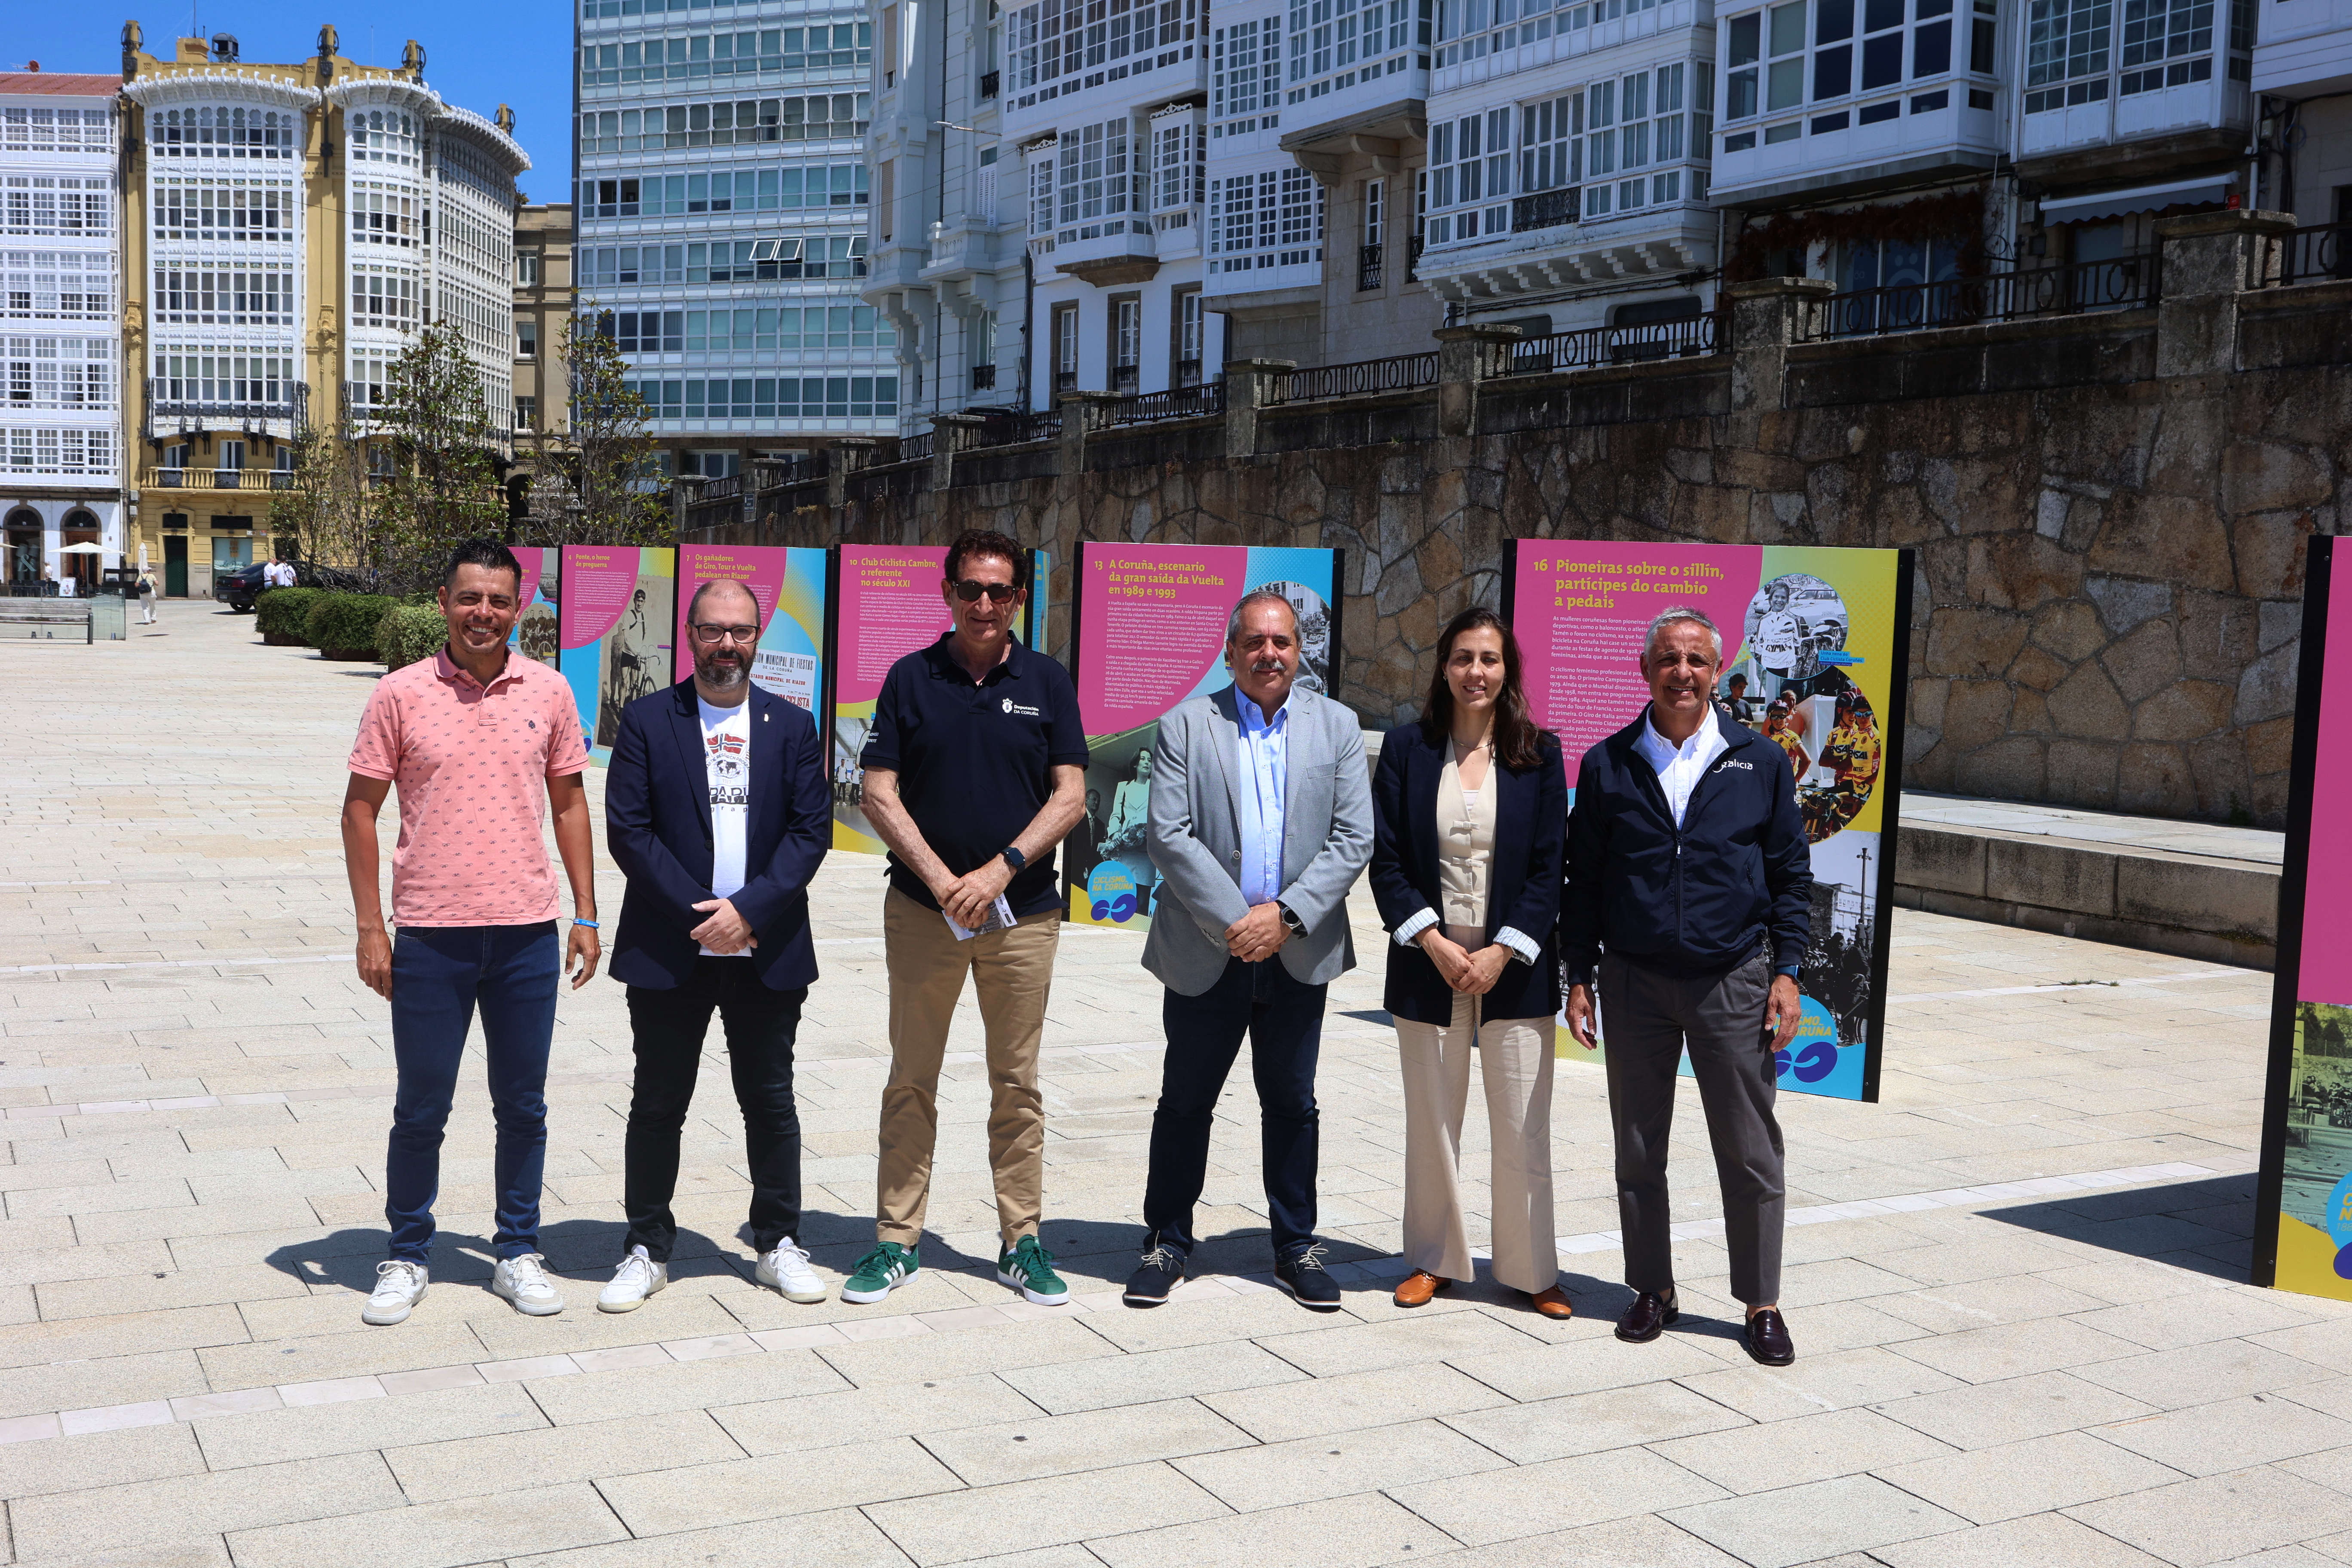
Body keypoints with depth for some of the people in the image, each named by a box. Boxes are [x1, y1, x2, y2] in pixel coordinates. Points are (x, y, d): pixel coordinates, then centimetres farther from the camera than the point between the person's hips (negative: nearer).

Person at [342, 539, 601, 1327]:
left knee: (523, 1108, 10)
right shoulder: (402, 694, -2)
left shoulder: (548, 692, 4)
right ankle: (407, 1258, 23)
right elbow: (361, 810, 1)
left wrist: (586, 915, 7)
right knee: (420, 1112, 7)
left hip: (528, 934, 2)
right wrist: (369, 927, -4)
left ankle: (518, 1253, 25)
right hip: (431, 935, -2)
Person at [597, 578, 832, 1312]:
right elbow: (626, 829, -5)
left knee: (771, 1102, 9)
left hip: (767, 949, 1)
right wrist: (695, 913, -13)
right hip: (669, 949, -1)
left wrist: (750, 909, -13)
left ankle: (779, 1243, 22)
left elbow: (811, 830, 0)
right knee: (658, 1105, 6)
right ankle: (647, 1249, 19)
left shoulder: (792, 725, 7)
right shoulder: (647, 721, 1)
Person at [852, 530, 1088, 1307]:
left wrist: (1000, 870, -13)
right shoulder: (910, 678, 2)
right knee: (911, 1080, 6)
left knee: (1017, 1084, 6)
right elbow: (879, 794, -1)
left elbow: (1069, 796, -1)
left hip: (1023, 912, 0)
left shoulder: (1046, 681, 4)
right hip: (923, 911, 0)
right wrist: (939, 878, -13)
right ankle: (897, 1240, 15)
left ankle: (1022, 1241, 15)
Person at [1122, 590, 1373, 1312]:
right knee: (1185, 1102, 8)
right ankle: (1168, 1240, 22)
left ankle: (1296, 1245, 25)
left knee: (1292, 1103, 12)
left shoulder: (1337, 726, 5)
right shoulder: (1187, 725, -1)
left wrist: (1286, 915, -12)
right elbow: (1169, 836, -8)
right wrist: (1232, 921, -15)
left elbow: (1353, 839, -1)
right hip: (1207, 950, -1)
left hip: (1299, 953, 2)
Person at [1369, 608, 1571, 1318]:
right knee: (1431, 1124, 8)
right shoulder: (1407, 748, 2)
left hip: (1514, 965, 0)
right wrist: (1434, 943, -10)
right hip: (1428, 965, 1)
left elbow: (1549, 866, -1)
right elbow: (1386, 860, 0)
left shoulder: (1539, 752, 2)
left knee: (1524, 1126, 2)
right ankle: (1433, 1260, 22)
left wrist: (1503, 952, -10)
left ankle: (1531, 1269, 15)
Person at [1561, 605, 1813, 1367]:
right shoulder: (1607, 766, 5)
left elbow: (1791, 874, 5)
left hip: (1733, 982, -1)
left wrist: (1786, 974, -2)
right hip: (1635, 982, 1)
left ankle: (1762, 1304, 14)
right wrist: (1579, 978, 2)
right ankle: (1653, 1290, 22)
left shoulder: (1759, 762, 4)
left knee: (1750, 1153, 2)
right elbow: (1583, 880, 7)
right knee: (1637, 1151, 8)